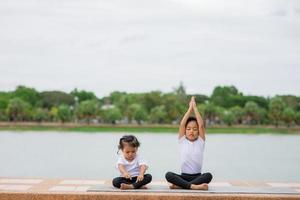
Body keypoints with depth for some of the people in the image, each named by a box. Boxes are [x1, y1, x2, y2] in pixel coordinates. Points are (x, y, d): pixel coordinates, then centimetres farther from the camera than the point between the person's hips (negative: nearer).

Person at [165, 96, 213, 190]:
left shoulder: (200, 141, 5)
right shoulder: (182, 141, 6)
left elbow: (201, 125, -8)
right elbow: (182, 124, -6)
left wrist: (195, 107, -4)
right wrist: (190, 108, -2)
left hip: (197, 176, 0)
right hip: (184, 176, 0)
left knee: (208, 175, -34)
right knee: (168, 175, -29)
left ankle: (180, 185, -33)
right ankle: (193, 186, -40)